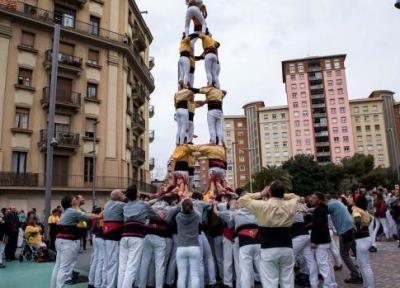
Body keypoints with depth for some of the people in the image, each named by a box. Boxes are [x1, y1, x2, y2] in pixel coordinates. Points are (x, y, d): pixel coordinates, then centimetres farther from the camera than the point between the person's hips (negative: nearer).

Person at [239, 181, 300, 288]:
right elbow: (296, 197, 24)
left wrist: (260, 194, 7)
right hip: (287, 248, 4)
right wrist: (281, 194, 14)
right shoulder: (290, 205, -1)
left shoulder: (262, 205, -11)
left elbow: (242, 199, 3)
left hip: (269, 250, -4)